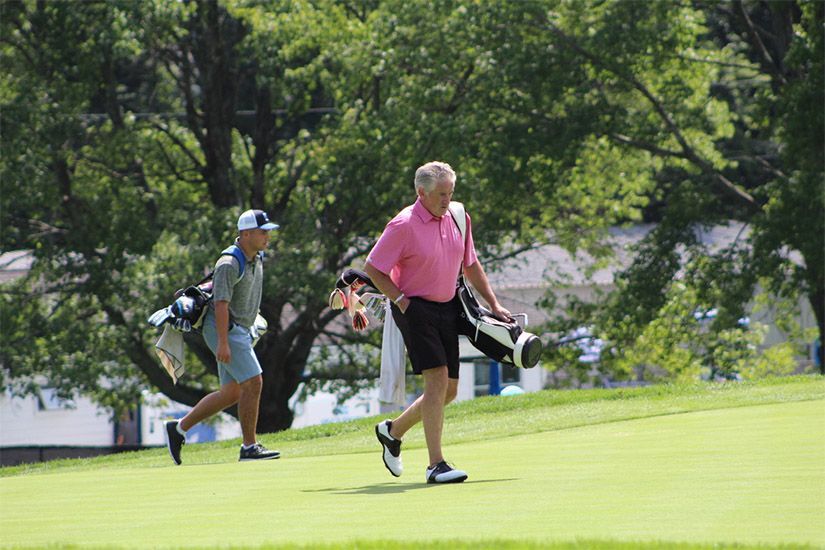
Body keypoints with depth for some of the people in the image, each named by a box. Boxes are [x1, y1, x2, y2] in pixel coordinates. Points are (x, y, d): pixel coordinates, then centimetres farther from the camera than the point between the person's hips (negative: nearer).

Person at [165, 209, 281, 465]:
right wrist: (223, 342, -29)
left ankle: (179, 429, 18)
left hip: (241, 330, 10)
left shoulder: (257, 257, 10)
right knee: (253, 382, -15)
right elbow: (221, 303, -24)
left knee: (232, 393, 10)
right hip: (224, 329, -10)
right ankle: (249, 446, -10)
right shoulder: (230, 264, -19)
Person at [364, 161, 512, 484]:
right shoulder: (404, 225, -14)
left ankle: (393, 430, 30)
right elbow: (373, 268, -10)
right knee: (437, 379, -18)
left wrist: (493, 304, 15)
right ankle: (436, 465, -18)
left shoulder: (458, 218, 6)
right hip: (415, 309, -7)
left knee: (449, 390, 8)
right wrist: (401, 300, -13)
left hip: (448, 308, 7)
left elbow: (470, 265, 19)